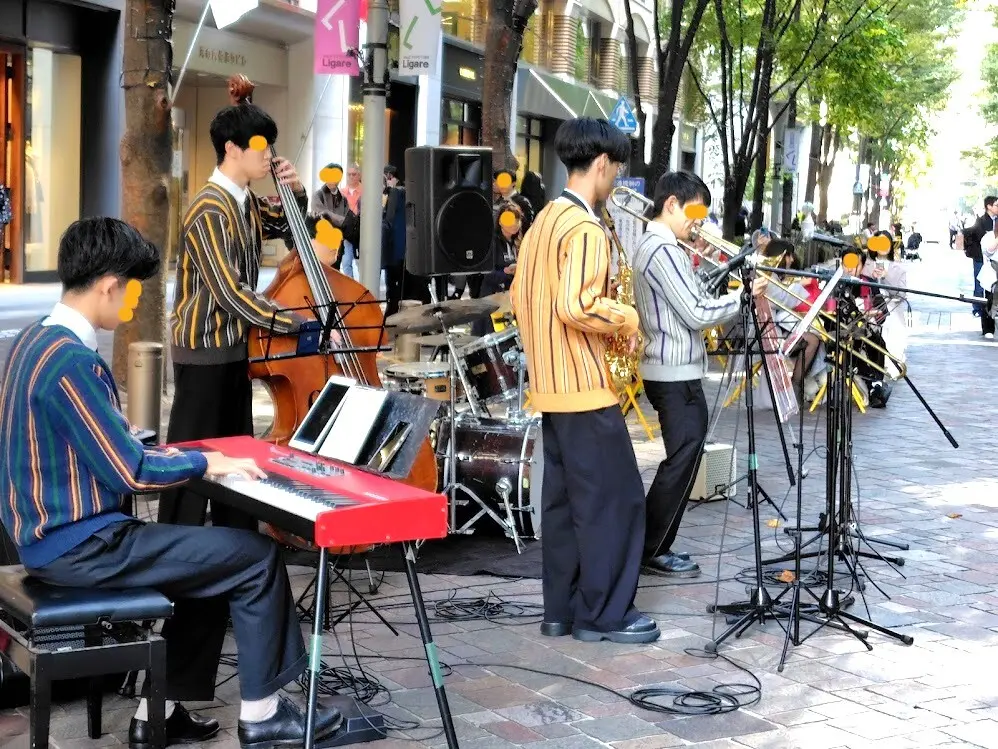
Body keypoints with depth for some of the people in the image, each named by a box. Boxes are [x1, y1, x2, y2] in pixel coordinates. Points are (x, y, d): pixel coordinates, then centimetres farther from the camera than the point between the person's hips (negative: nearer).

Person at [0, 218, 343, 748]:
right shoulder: (71, 361, -24)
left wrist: (154, 453, 13)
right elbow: (128, 473, -23)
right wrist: (204, 463, -9)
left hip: (50, 533, 10)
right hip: (78, 545, -10)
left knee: (203, 552, 23)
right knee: (256, 557, -4)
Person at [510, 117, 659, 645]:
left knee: (565, 498, 13)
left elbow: (520, 300, 19)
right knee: (614, 499, -1)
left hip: (550, 386, 10)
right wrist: (627, 318, -13)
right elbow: (577, 306, -28)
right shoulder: (585, 228, -17)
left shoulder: (544, 221, 14)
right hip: (585, 387, -10)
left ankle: (561, 609, 18)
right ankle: (603, 614, 5)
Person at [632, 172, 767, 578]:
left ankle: (655, 545, 20)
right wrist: (744, 295, -11)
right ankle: (652, 551, 4)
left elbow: (692, 302, 15)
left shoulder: (654, 245, 16)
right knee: (682, 461, -4)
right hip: (675, 372, -10)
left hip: (673, 370, 10)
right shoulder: (663, 250, -17)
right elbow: (697, 314, -20)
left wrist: (732, 287, 3)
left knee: (681, 460, 14)